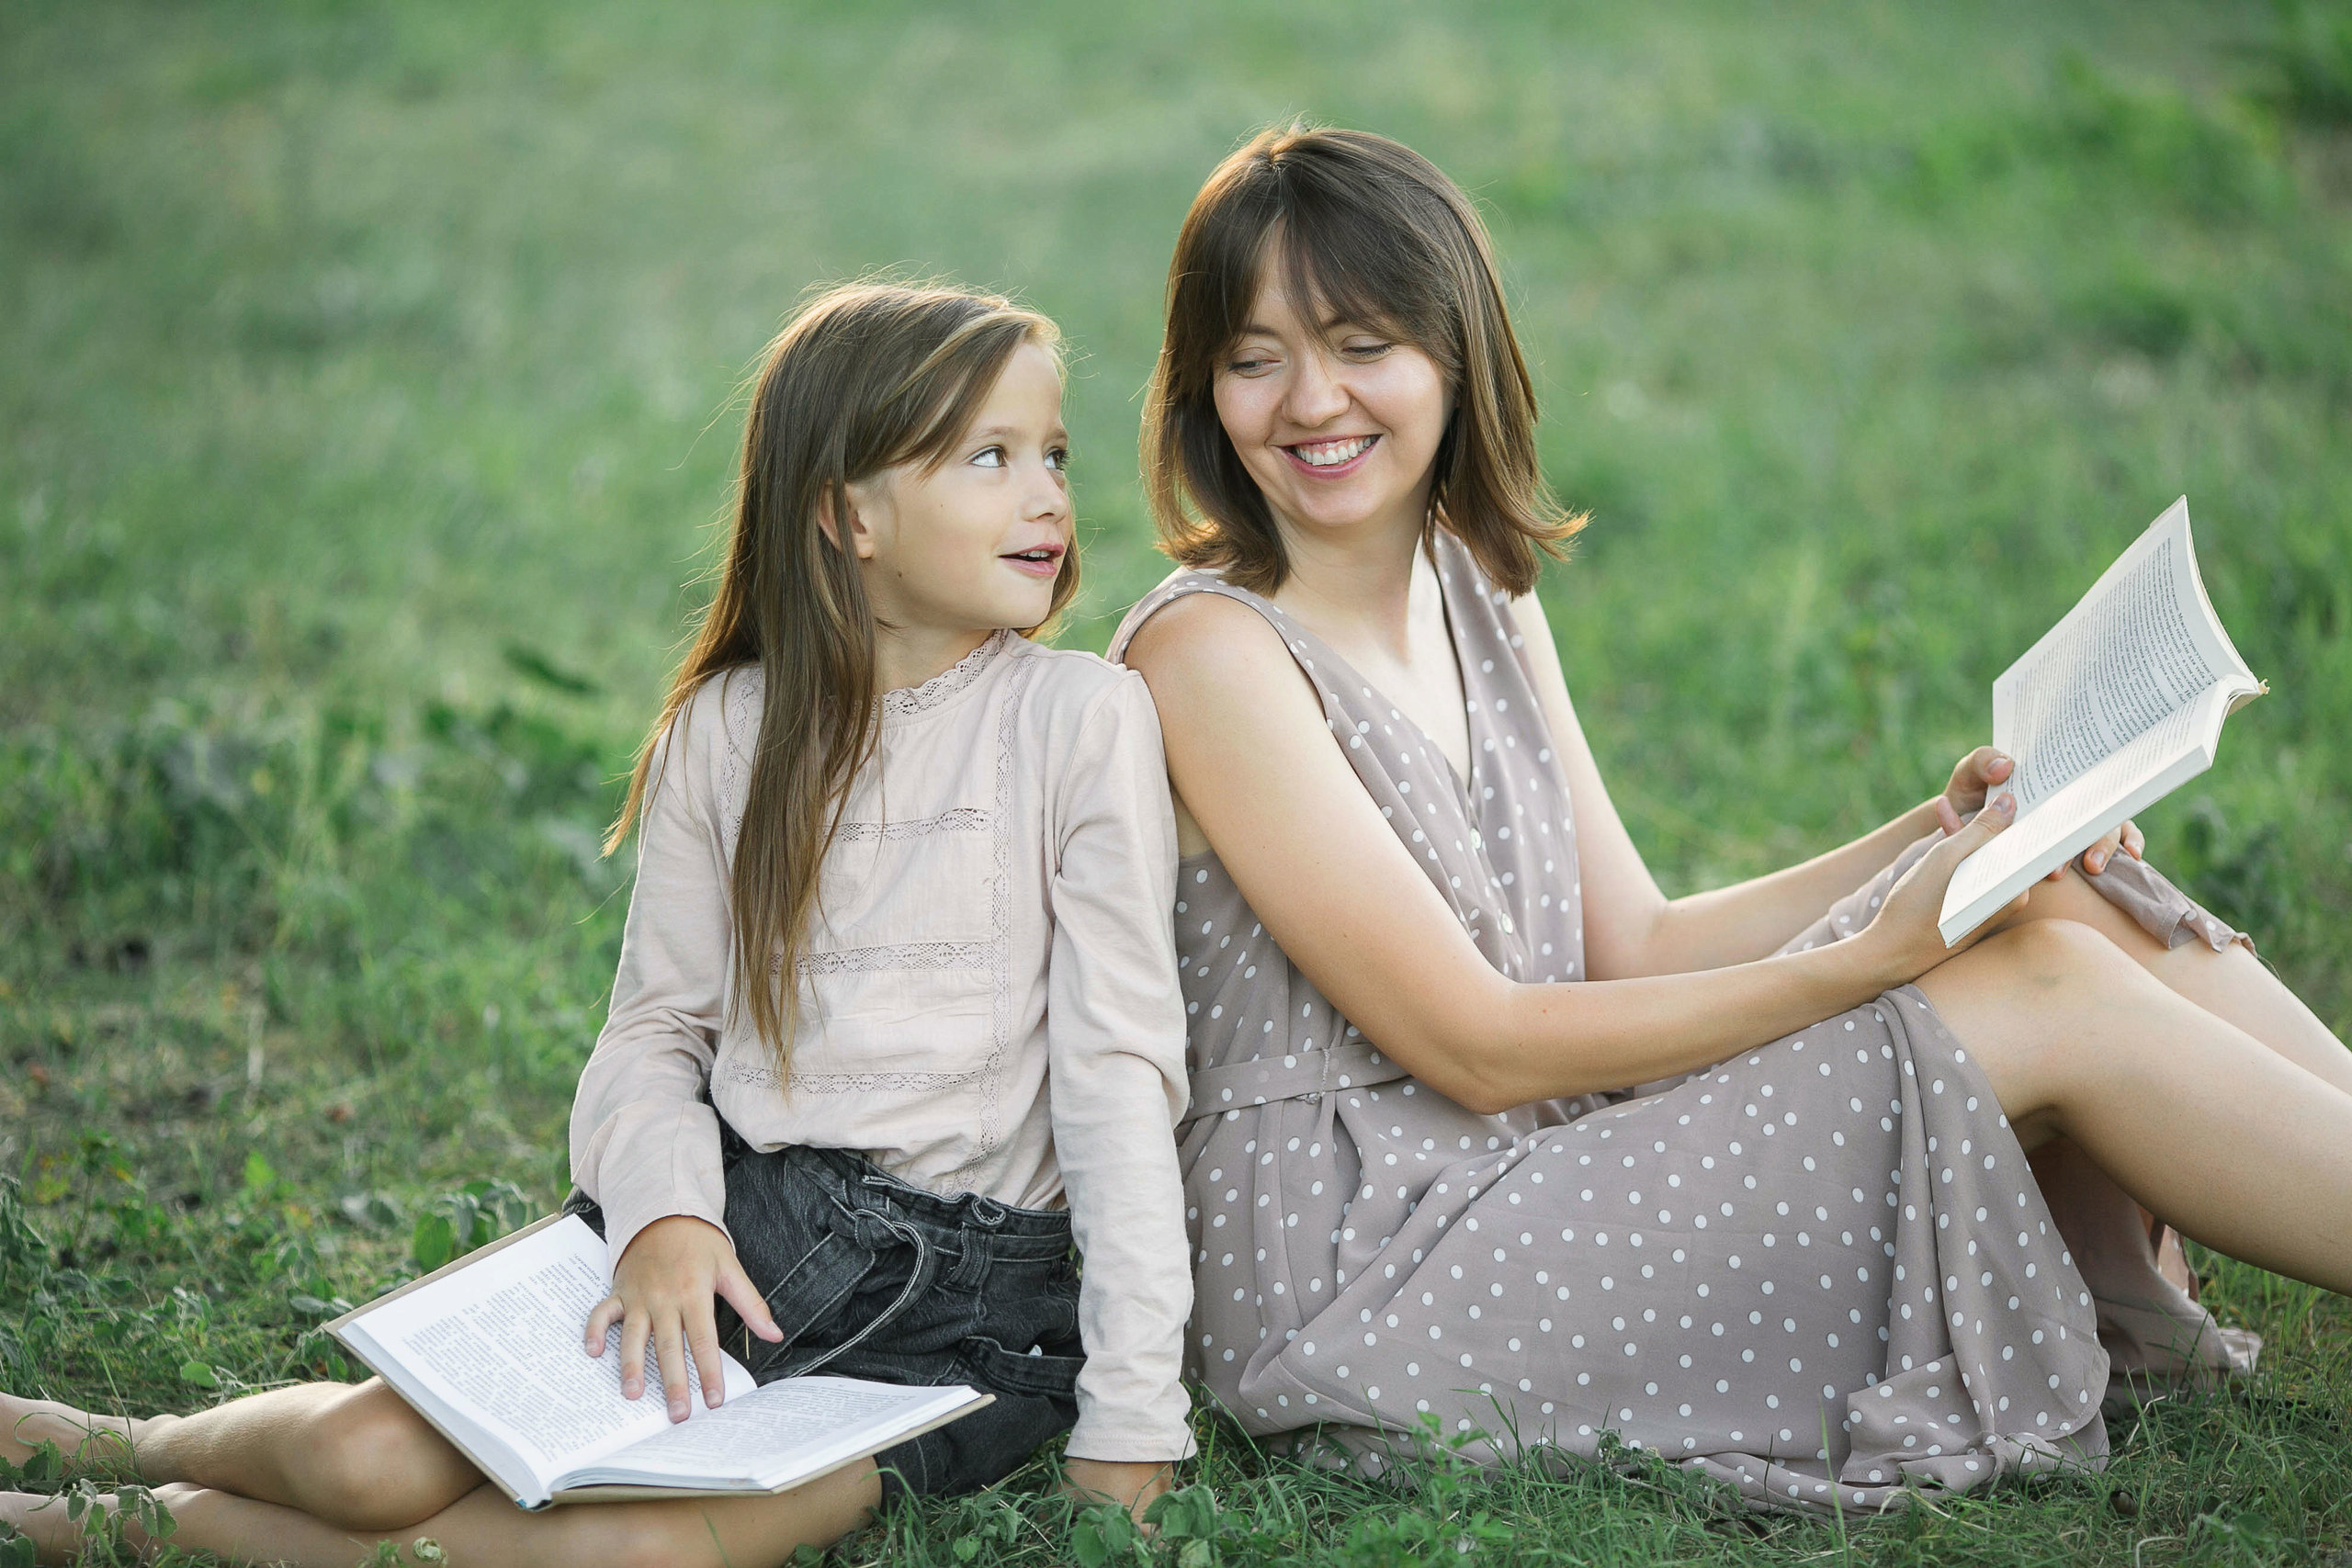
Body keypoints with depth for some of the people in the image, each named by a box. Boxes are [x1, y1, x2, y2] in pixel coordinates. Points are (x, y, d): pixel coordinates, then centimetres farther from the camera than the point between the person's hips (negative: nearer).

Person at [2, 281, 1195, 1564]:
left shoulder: (1082, 718, -5)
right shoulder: (723, 732, 4)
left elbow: (1120, 1068, -7)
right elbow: (656, 1028, 5)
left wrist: (1131, 1419, -12)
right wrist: (664, 1212, -17)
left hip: (955, 1291, -2)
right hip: (733, 1205, 3)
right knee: (375, 1452, -20)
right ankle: (143, 1444, 14)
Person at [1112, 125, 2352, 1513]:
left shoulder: (1480, 593, 12)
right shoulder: (1209, 651, -13)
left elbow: (1634, 949, 11)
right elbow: (1477, 1045, -16)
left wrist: (1937, 837, -1)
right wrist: (1874, 956, -20)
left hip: (1515, 1191, 8)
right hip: (1351, 1277, -7)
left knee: (2077, 911, -6)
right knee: (2050, 996, -14)